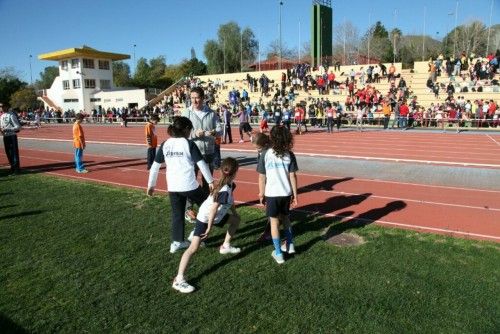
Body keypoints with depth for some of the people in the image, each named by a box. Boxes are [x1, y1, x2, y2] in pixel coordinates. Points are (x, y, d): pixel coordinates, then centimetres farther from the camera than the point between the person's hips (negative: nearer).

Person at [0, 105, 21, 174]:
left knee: (14, 152, -4)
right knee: (8, 152, 14)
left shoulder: (11, 115, -12)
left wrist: (7, 129, -21)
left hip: (12, 136, -8)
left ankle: (16, 168, 3)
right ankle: (12, 167, 25)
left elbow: (18, 127, -15)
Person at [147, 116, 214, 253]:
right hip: (189, 185, -4)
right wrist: (210, 181, -1)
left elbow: (155, 166, 8)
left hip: (172, 187, 5)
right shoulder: (189, 144, -8)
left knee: (177, 214, 17)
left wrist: (151, 184, 18)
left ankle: (177, 242, 23)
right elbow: (202, 164, -10)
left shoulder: (165, 145, 5)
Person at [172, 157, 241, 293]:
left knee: (236, 219, 24)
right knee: (194, 248, -15)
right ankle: (179, 280, -17)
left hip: (216, 215, 10)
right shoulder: (224, 191, -31)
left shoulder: (229, 185, -3)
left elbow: (231, 201, 16)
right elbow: (213, 210, -33)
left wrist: (234, 213, 24)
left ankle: (225, 246, 39)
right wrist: (209, 228, -25)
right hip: (205, 218, -10)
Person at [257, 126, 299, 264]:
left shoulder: (265, 154, -9)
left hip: (272, 193, -3)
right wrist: (295, 194, 6)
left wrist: (261, 194, 5)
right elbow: (292, 176, -2)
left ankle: (278, 254, 15)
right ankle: (290, 245, 37)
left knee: (274, 222, 10)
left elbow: (262, 177, -7)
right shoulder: (289, 154, -4)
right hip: (286, 193, 3)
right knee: (285, 218, 24)